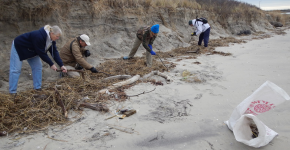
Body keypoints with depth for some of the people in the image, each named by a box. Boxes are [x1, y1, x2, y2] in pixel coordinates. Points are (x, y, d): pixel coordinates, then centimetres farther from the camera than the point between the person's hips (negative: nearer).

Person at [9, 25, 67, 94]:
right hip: (19, 47, -8)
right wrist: (51, 64, -24)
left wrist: (61, 65, -19)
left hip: (31, 50, 8)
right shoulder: (39, 36, -37)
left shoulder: (51, 39, -13)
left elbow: (55, 52, -13)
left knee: (38, 67, 1)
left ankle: (38, 88, 9)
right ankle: (12, 92, -1)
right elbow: (41, 53, -31)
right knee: (16, 70, -7)